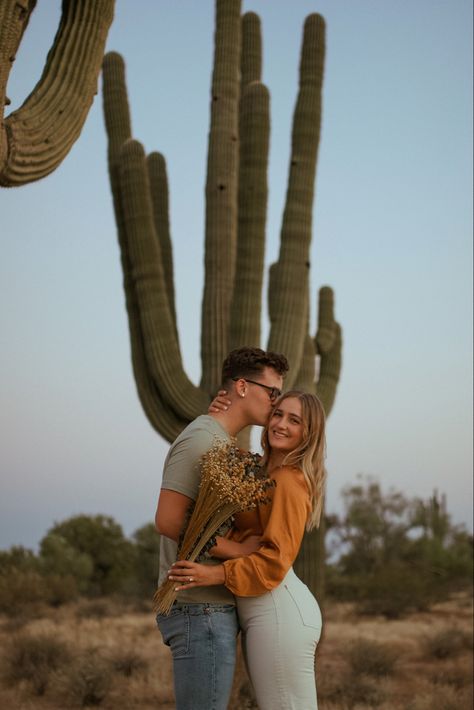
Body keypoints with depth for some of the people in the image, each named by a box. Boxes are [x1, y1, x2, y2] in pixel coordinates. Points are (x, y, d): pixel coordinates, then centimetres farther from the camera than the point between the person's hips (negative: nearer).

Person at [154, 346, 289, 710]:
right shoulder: (201, 439, -13)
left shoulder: (225, 444, 17)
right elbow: (168, 520, -21)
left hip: (213, 607, 10)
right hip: (200, 610, -10)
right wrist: (239, 550, -17)